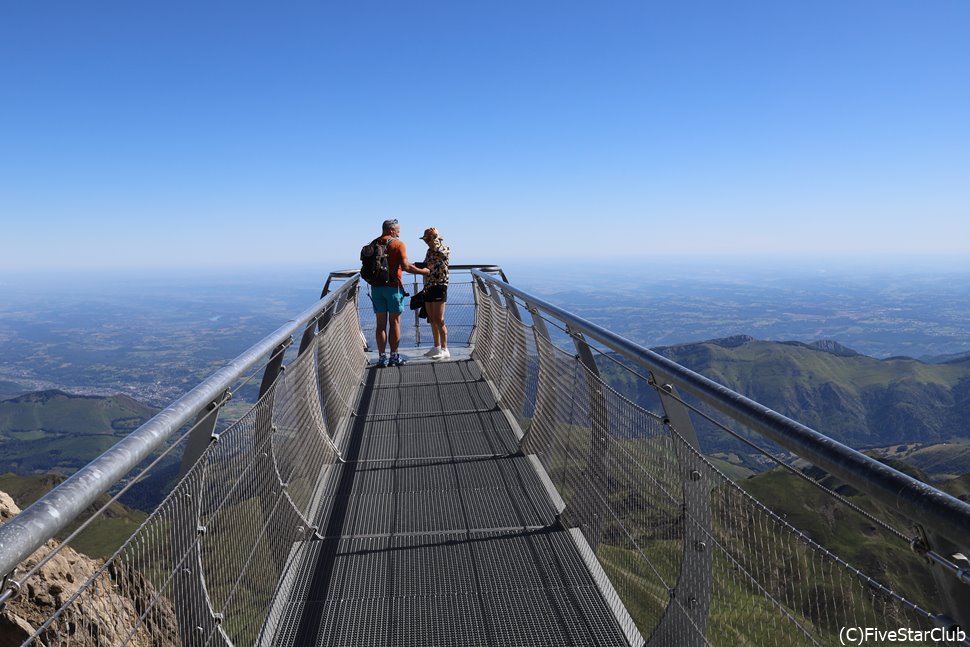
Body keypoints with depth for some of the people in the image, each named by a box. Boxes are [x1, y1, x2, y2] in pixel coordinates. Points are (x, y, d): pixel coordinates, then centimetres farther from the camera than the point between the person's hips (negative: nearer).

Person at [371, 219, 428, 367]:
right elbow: (406, 266, -15)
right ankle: (394, 356, 8)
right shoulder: (398, 244, -6)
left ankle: (382, 357, 7)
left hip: (376, 287, 4)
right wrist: (423, 271, -4)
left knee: (381, 323, 7)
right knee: (394, 322, 5)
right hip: (393, 287, -4)